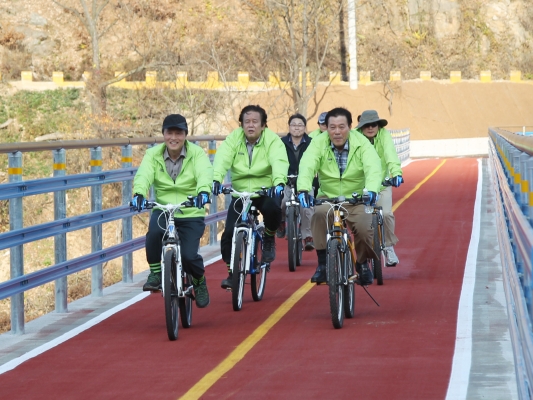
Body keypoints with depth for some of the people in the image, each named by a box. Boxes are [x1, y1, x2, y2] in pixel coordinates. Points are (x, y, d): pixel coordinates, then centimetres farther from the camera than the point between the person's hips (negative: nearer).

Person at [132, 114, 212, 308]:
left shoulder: (197, 154, -5)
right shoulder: (153, 154, -1)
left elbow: (204, 173, -24)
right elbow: (143, 175, -18)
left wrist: (203, 191, -47)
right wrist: (139, 194, -41)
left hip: (191, 214, -1)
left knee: (188, 256, -18)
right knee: (154, 232, -32)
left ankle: (199, 281, 18)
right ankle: (155, 273, -7)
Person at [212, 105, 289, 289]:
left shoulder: (272, 140, -10)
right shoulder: (234, 139, -5)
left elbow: (279, 162, -27)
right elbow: (222, 159, -20)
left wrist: (279, 183, -48)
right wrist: (216, 179, -41)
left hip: (266, 191, -2)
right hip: (240, 192, 2)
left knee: (273, 209, -35)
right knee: (229, 233, -10)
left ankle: (269, 238, -1)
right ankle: (232, 272, 11)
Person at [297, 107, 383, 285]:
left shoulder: (362, 144, -9)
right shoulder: (318, 143, -6)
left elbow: (373, 169, -25)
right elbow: (307, 167, -21)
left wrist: (371, 190, -47)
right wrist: (303, 189, -43)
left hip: (357, 201, 0)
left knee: (364, 230, -25)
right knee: (319, 214, -32)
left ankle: (362, 264, 9)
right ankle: (322, 264, -16)